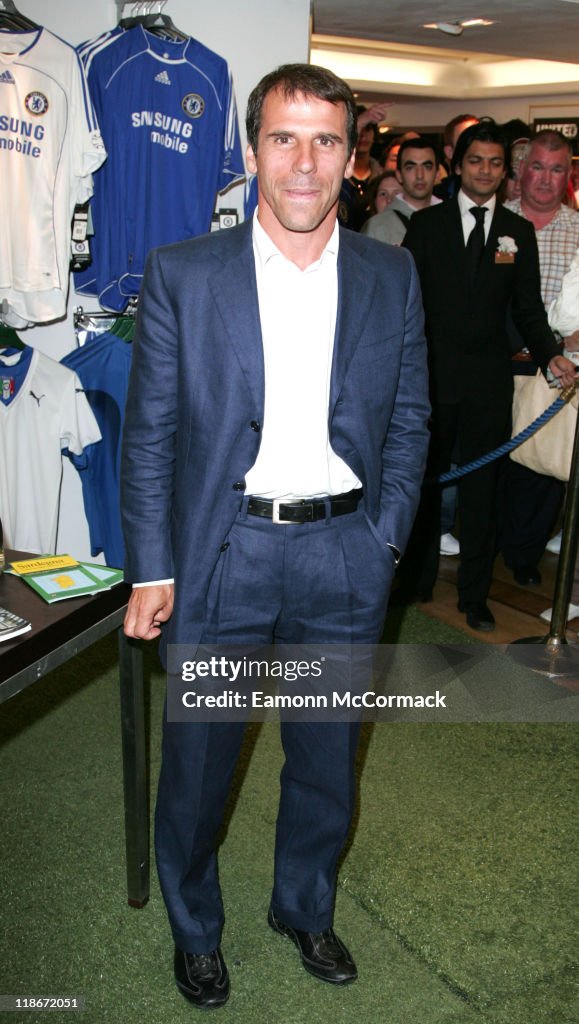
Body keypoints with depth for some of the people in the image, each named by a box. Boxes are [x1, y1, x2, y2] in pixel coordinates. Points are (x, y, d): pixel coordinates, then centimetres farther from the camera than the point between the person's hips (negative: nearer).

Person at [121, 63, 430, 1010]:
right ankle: (194, 928, 40)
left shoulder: (392, 278, 2)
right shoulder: (182, 275, -5)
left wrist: (383, 537, 0)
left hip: (345, 558, 2)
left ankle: (305, 907, 45)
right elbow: (149, 432, -3)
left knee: (327, 757, 18)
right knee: (198, 762, 13)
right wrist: (152, 569, -6)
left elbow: (409, 419, 8)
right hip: (221, 553, -2)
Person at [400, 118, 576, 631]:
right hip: (432, 375, -1)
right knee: (425, 479, 10)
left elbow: (528, 306, 7)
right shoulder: (426, 224, 3)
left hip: (490, 380, 1)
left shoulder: (519, 231, 8)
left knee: (481, 486, 8)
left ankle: (475, 595, 20)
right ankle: (418, 582, 26)